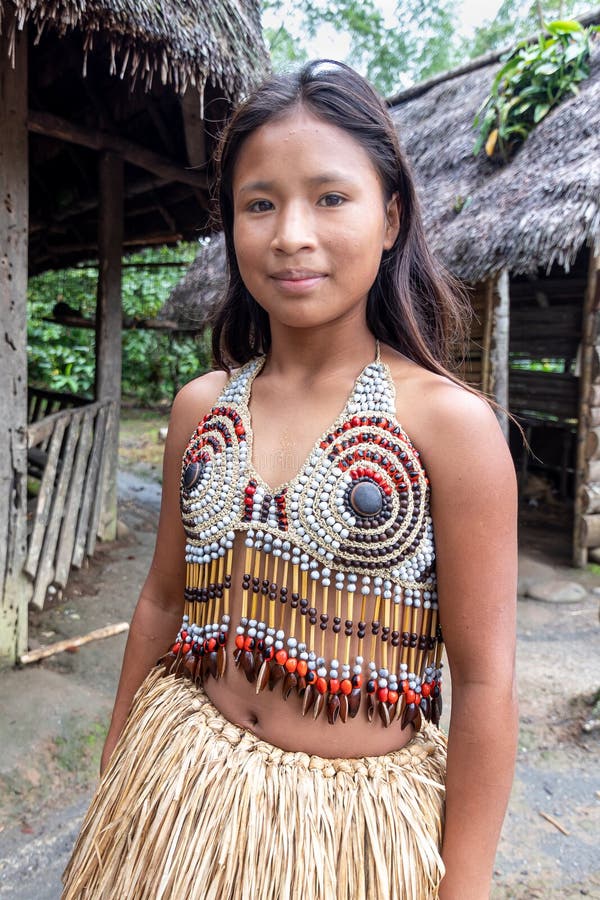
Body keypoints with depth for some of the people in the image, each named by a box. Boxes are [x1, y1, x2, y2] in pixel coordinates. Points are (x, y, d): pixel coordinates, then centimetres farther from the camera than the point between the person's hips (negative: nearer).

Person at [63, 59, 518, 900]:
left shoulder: (450, 422, -17)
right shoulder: (200, 406, -4)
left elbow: (483, 681, -14)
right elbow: (164, 599, 5)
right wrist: (112, 774, 13)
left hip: (355, 822, -3)